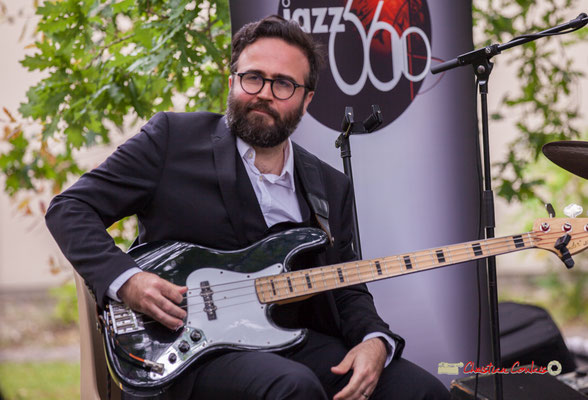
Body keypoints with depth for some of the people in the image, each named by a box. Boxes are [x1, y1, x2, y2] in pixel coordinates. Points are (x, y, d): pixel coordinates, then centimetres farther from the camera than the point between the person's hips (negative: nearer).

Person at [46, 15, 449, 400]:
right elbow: (70, 208, 2)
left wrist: (374, 341, -5)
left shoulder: (331, 187, 17)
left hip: (295, 344, 5)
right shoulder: (173, 137, 3)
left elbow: (347, 289, 18)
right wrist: (125, 279, -15)